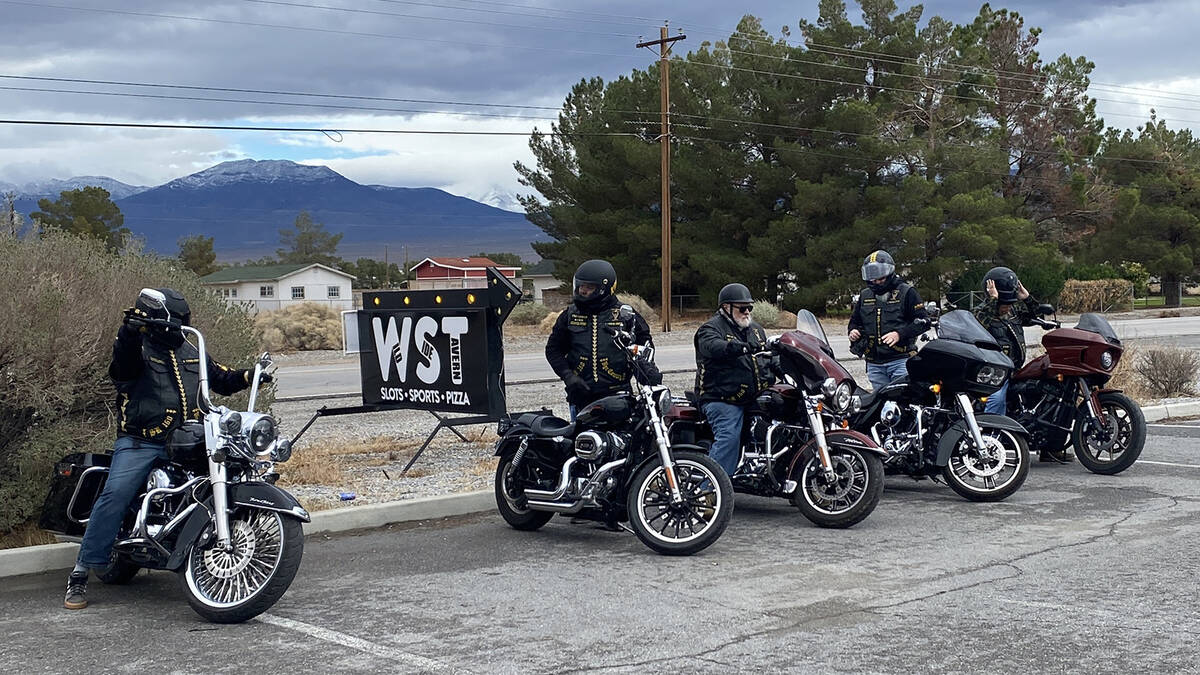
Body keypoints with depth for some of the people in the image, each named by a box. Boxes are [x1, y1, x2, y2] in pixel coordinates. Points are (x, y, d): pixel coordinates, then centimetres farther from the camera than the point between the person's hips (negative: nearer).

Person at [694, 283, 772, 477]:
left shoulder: (756, 330, 23)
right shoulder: (711, 328, -3)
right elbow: (713, 346, -27)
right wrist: (743, 347, -43)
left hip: (755, 397, 8)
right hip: (722, 400, -8)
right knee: (729, 436, -24)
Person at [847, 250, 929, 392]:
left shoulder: (906, 292, 1)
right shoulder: (865, 295, 16)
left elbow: (923, 321, -4)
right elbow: (855, 320, 29)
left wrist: (899, 334, -17)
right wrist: (853, 331, 5)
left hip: (900, 360, -5)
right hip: (874, 363, 5)